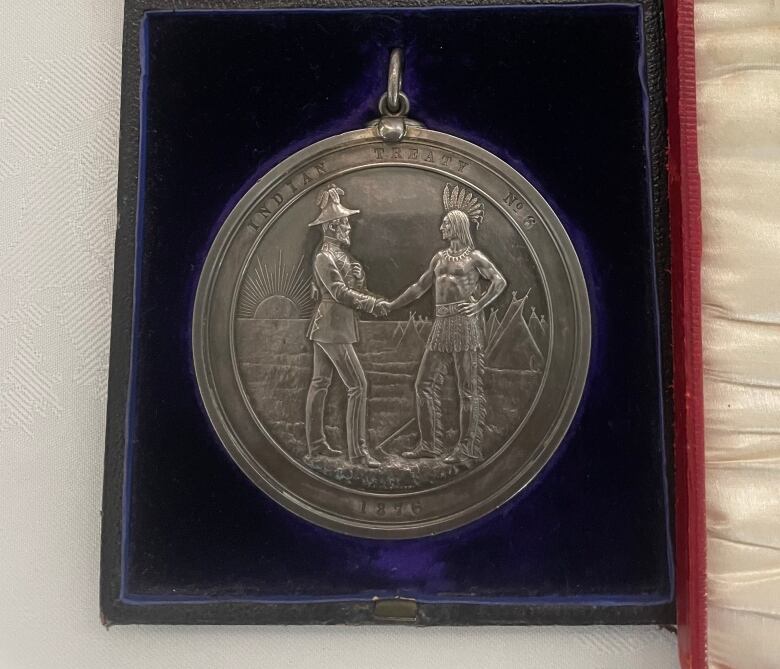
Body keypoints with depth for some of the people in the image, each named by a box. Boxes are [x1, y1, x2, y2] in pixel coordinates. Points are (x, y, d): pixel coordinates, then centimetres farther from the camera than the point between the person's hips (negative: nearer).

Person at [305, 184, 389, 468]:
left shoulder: (340, 252, 14)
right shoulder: (324, 256, -14)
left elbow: (355, 284, 13)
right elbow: (341, 293, -20)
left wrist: (356, 274, -7)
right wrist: (372, 304, -16)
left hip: (325, 326, 10)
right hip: (333, 327, -10)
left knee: (320, 382, 14)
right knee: (358, 385, -10)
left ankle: (315, 443, 24)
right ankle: (357, 450, -8)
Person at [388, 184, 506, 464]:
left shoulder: (474, 257, 0)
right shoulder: (439, 257, 18)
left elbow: (500, 281, -8)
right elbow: (419, 287, 22)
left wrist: (479, 305, -13)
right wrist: (390, 306, 21)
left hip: (466, 324, -7)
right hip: (441, 323, 7)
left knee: (468, 388, -3)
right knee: (424, 384, 5)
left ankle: (468, 449, 4)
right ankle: (429, 445, 15)